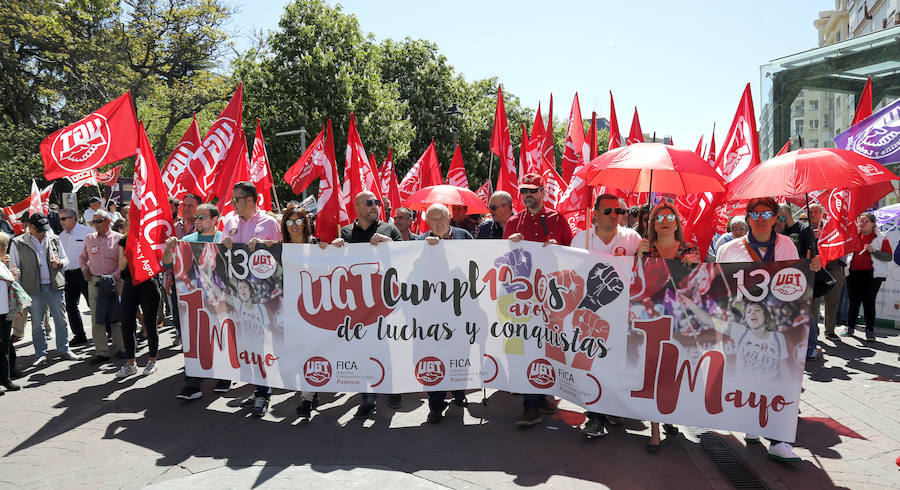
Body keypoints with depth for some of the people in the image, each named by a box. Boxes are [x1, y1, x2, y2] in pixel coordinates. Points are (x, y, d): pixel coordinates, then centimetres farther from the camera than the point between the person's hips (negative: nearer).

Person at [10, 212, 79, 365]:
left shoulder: (54, 239, 9)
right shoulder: (18, 243, 1)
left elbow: (65, 259, 18)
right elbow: (14, 268, 3)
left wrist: (60, 263, -6)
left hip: (55, 285, 2)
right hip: (34, 289, -2)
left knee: (61, 320, 6)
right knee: (37, 323, 5)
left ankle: (64, 349, 18)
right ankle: (41, 353, 17)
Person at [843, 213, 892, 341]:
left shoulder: (881, 239, 3)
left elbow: (889, 256, -4)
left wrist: (873, 251, -15)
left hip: (871, 275, -3)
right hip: (853, 274, 3)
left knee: (869, 303, -1)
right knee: (853, 302, 7)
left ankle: (870, 330, 7)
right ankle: (850, 327, 16)